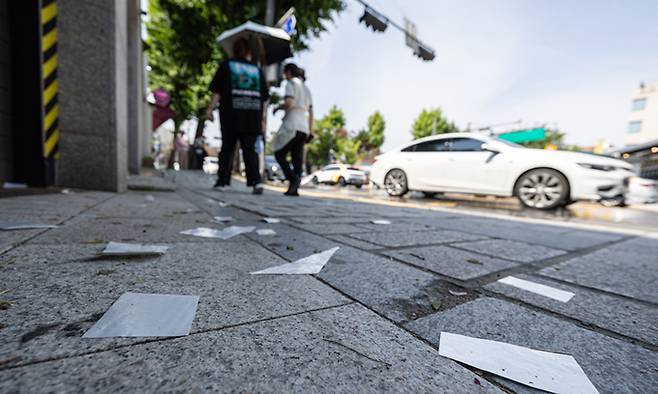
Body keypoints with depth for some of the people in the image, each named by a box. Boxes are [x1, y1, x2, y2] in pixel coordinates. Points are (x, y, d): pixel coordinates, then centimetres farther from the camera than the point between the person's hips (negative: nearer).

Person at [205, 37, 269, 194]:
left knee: (227, 148, 8)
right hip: (252, 116, 1)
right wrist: (261, 119, 15)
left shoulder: (226, 65, 11)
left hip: (231, 114, -1)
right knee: (249, 149, -1)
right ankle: (256, 181, -16)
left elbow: (217, 91, 1)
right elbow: (264, 97, 12)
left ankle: (222, 181, 11)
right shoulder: (257, 69, 16)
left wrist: (210, 109, 3)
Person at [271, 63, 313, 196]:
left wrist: (277, 108, 3)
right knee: (297, 159, 5)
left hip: (292, 125, -7)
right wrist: (310, 130, 19)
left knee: (279, 154, 3)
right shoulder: (306, 87, 23)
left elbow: (288, 103, -16)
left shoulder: (291, 83, 0)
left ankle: (293, 177, -15)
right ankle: (294, 188, 2)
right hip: (304, 126, 7)